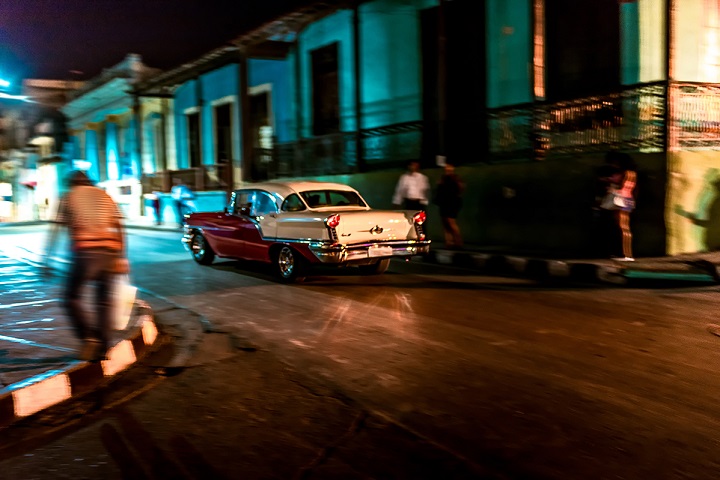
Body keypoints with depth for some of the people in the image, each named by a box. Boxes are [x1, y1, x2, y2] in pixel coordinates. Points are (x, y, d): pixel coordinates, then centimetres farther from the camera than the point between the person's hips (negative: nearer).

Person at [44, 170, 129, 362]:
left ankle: (89, 337, -10)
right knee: (103, 301, 12)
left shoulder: (68, 197, 14)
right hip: (110, 252, 4)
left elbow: (55, 230, 7)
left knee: (71, 297, 7)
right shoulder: (104, 196, 22)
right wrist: (122, 257, 16)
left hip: (85, 252, -4)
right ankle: (102, 349, 11)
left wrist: (46, 260, 9)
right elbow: (119, 227, 14)